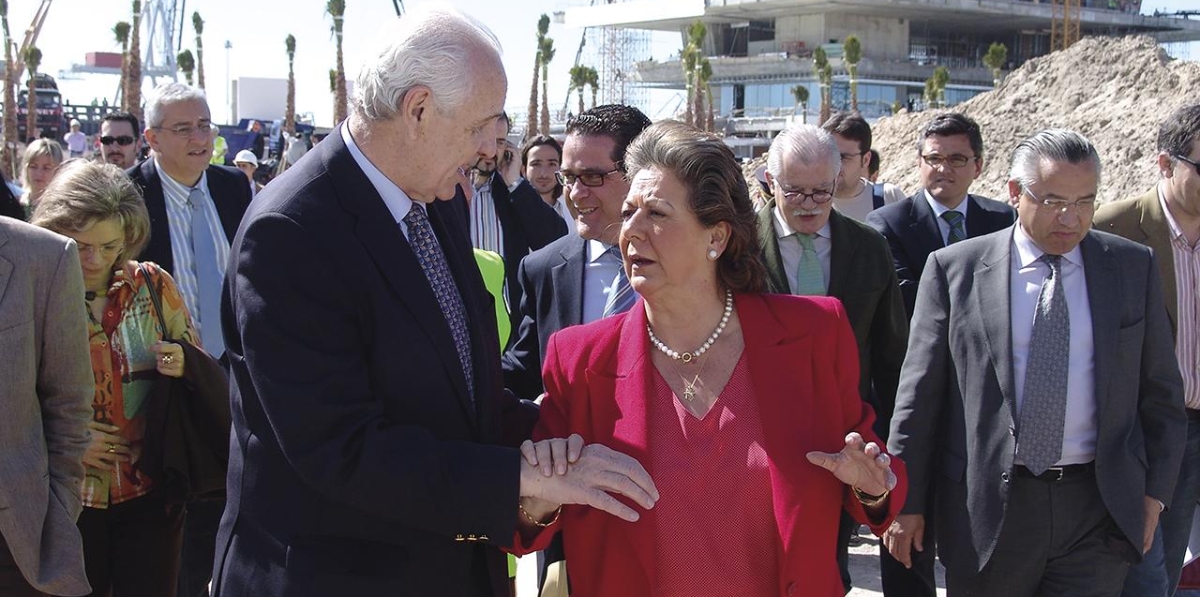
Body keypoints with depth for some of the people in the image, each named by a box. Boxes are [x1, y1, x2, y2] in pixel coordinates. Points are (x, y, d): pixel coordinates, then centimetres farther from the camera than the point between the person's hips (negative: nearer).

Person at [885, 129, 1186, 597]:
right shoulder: (954, 269, -1)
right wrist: (907, 499, 0)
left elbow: (1160, 391, 11)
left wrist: (1155, 490, 7)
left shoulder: (1134, 268, 6)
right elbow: (920, 394, 1)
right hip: (986, 507, -1)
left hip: (1098, 509, 1)